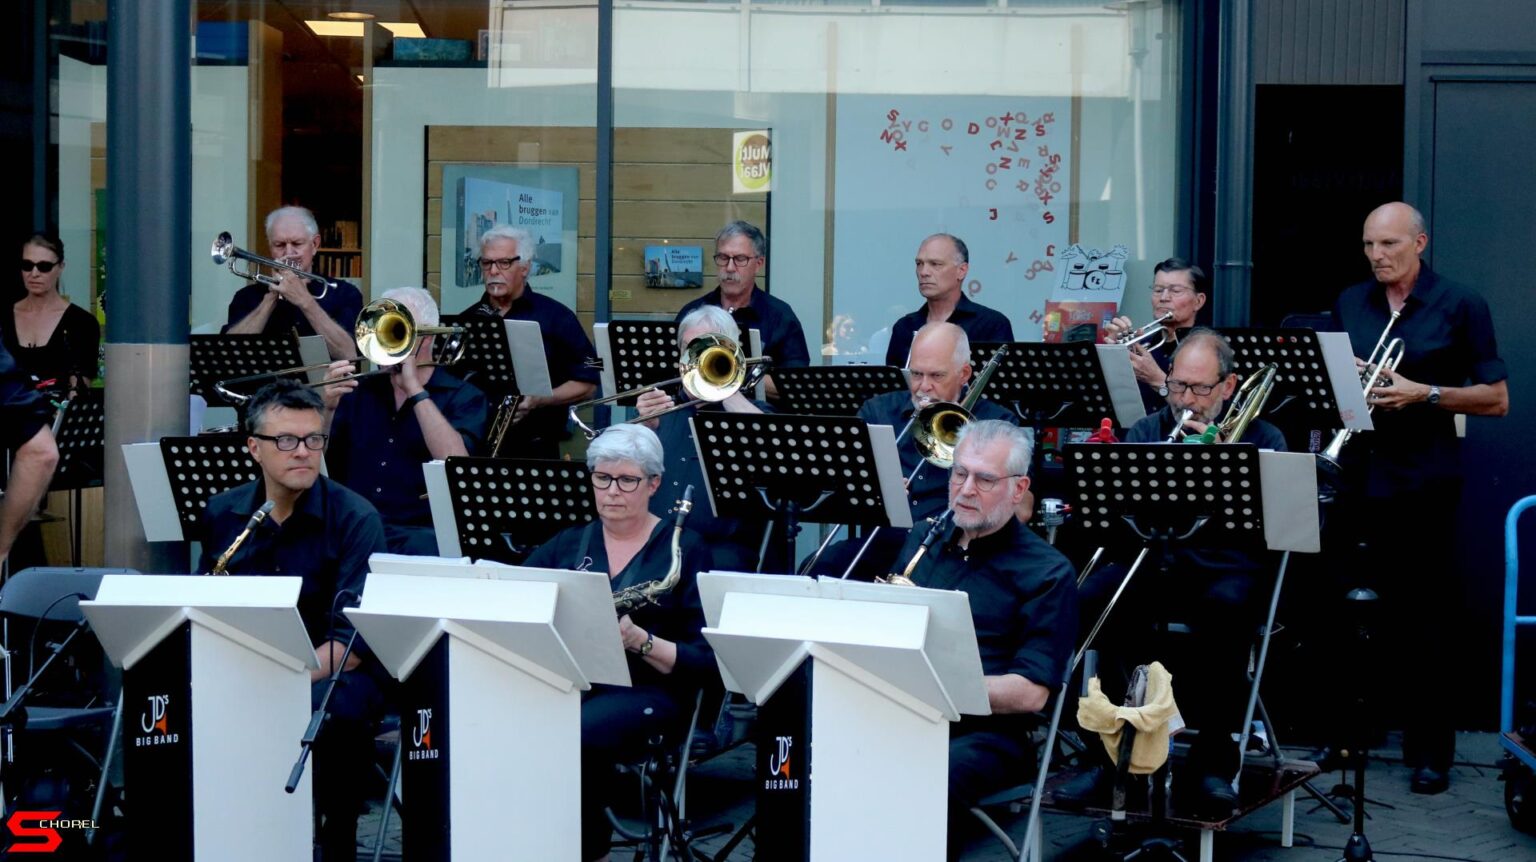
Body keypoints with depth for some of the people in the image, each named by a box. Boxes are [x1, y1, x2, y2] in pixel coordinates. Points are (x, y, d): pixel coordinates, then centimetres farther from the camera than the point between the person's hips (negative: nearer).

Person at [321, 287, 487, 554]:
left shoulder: (463, 397, 6)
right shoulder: (359, 391, 18)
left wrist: (414, 389, -10)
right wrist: (327, 408, -7)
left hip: (420, 531, -3)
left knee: (421, 547, -37)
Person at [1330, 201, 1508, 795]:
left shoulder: (1459, 305, -1)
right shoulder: (1349, 304, 12)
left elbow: (1496, 399, -3)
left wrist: (1423, 394, -15)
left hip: (1424, 482, -4)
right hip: (1358, 475, 4)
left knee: (1422, 621, -1)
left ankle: (1431, 752, 7)